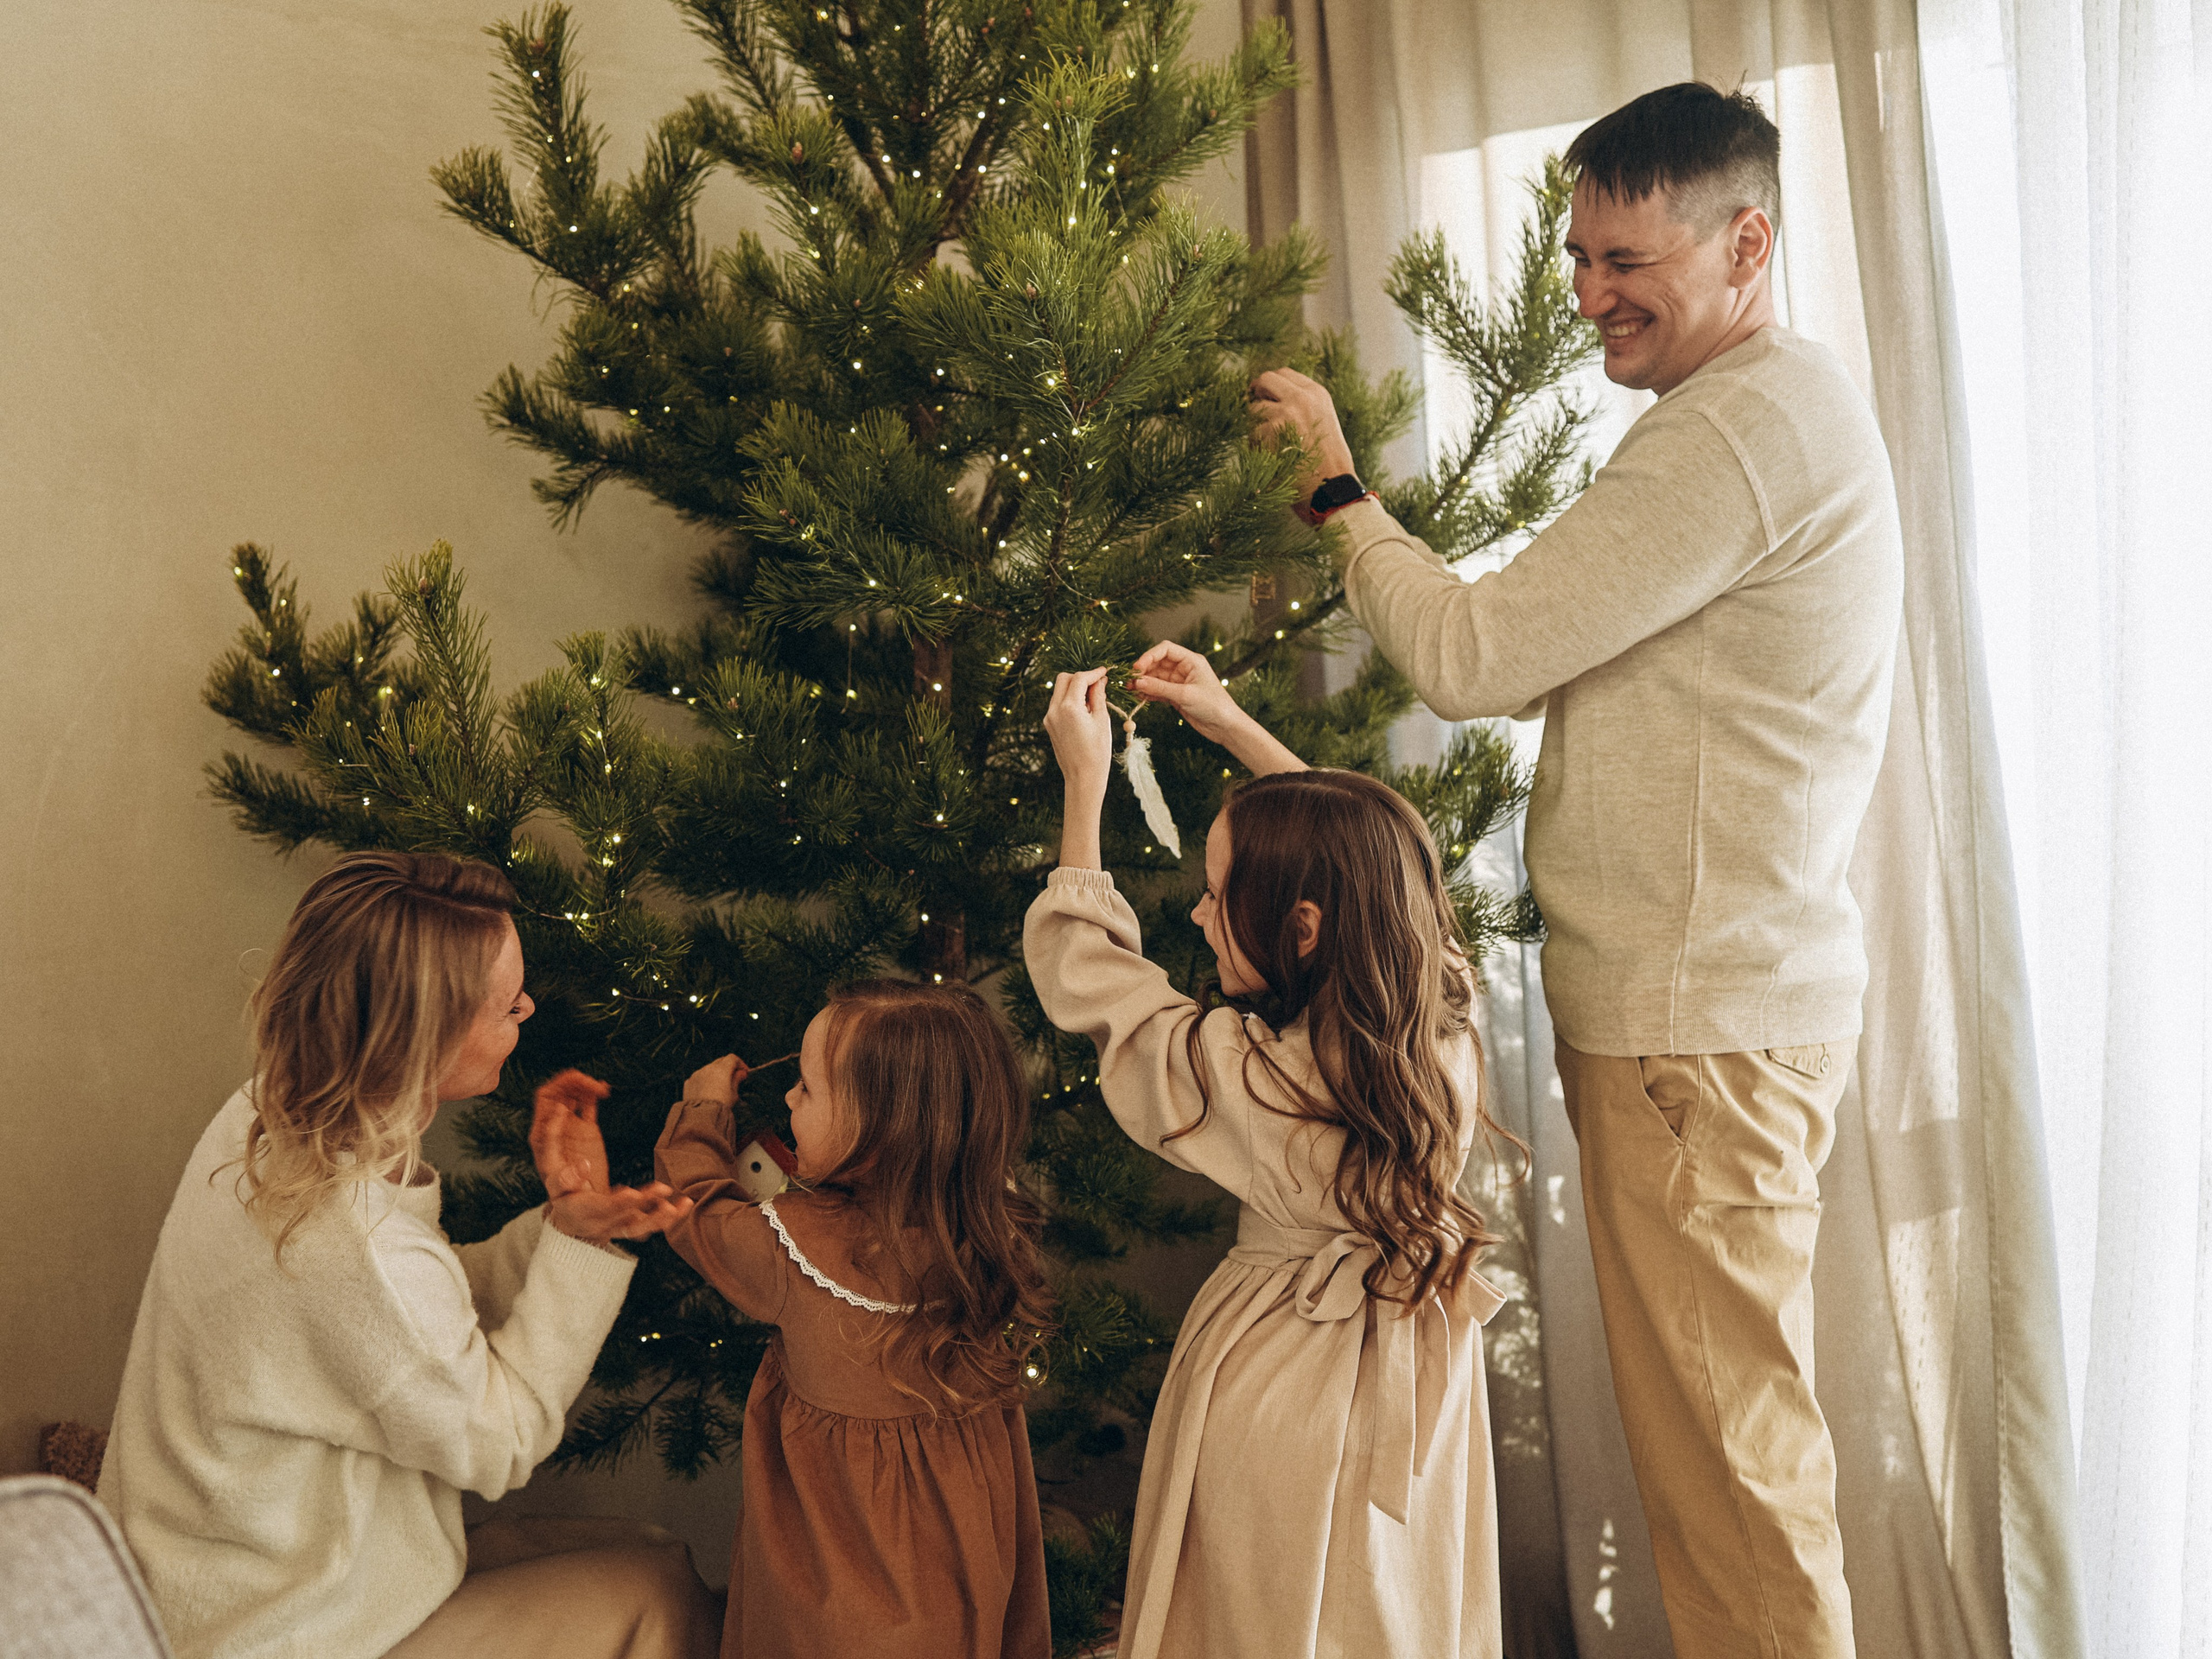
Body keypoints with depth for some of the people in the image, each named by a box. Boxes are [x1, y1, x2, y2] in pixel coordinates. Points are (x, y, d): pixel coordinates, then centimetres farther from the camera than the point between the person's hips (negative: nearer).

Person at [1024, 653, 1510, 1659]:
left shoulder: (1238, 1074, -30)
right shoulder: (1446, 1031, -15)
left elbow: (1080, 971, -13)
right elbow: (1368, 866, 2)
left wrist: (1084, 783, -4)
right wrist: (1230, 725, 7)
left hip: (1282, 1405, -4)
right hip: (1415, 1382, 4)